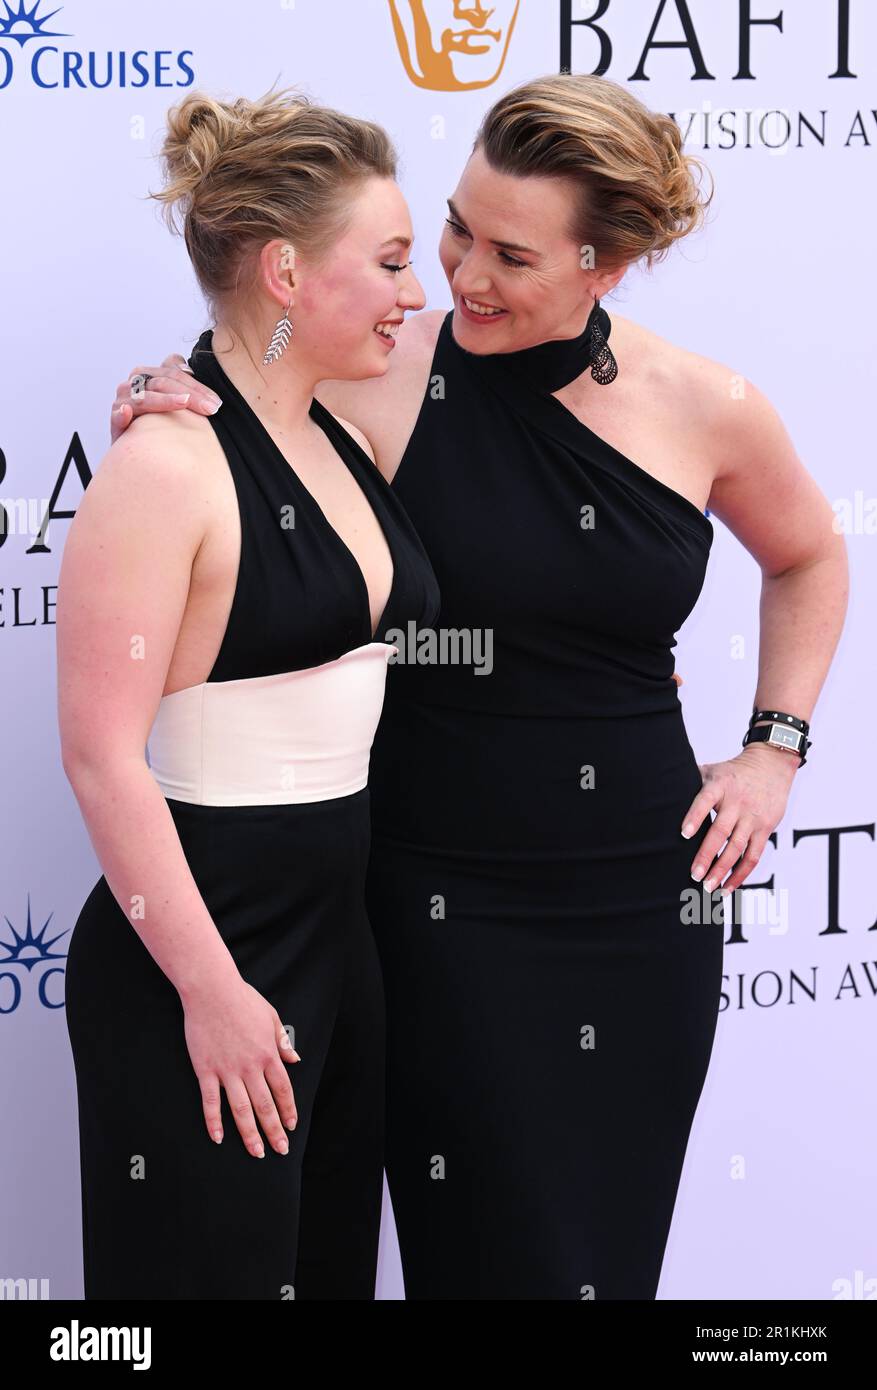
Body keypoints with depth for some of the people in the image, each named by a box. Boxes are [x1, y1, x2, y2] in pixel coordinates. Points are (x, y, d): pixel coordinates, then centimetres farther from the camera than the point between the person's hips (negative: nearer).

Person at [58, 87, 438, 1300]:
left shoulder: (342, 445, 9)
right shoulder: (168, 466, -16)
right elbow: (103, 756, -19)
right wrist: (212, 990, -19)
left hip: (341, 930, 8)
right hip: (202, 949, -8)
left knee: (334, 1259, 15)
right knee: (214, 1268, 0)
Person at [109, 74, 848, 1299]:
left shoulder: (707, 408, -3)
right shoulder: (383, 380, -11)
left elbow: (808, 558, 17)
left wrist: (773, 748, 8)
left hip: (646, 893, 2)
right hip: (446, 899, -2)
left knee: (615, 1244, 10)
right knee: (494, 1250, -1)